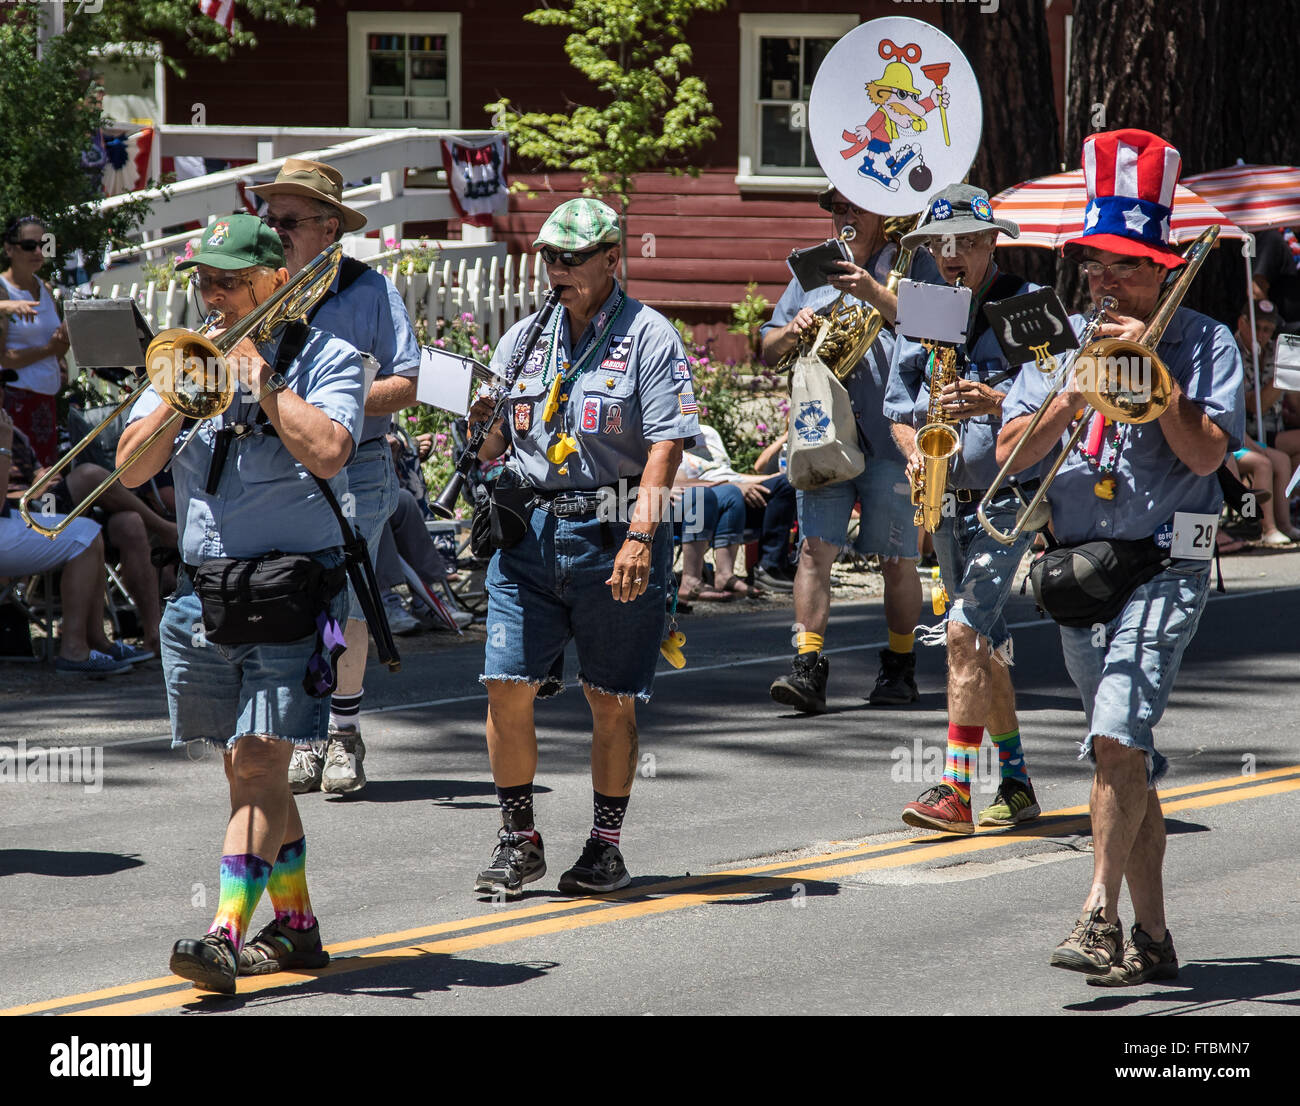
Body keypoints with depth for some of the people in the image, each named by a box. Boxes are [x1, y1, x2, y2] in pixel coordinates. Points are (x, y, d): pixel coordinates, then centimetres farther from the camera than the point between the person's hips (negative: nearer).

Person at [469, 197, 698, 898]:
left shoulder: (647, 336, -2)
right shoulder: (524, 339, 14)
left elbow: (666, 445, -10)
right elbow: (494, 445, 19)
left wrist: (639, 536, -20)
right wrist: (485, 428, -5)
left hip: (613, 534, -4)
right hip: (529, 531, 4)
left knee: (611, 701, 2)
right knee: (506, 687, -4)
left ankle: (606, 846, 14)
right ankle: (518, 843, 8)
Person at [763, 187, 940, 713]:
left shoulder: (912, 265, 5)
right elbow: (768, 351, 21)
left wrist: (875, 294, -19)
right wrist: (793, 329, -1)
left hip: (890, 438, -3)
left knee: (896, 560, 3)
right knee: (815, 548, -10)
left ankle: (899, 668, 19)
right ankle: (808, 669, -14)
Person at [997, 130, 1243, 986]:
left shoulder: (1204, 343, -1)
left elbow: (1205, 451, -14)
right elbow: (1012, 452, 2)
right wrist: (1066, 405, -15)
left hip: (1164, 568, -5)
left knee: (1119, 734, -23)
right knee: (1125, 754, 11)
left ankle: (1100, 916, -24)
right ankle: (1152, 938, 17)